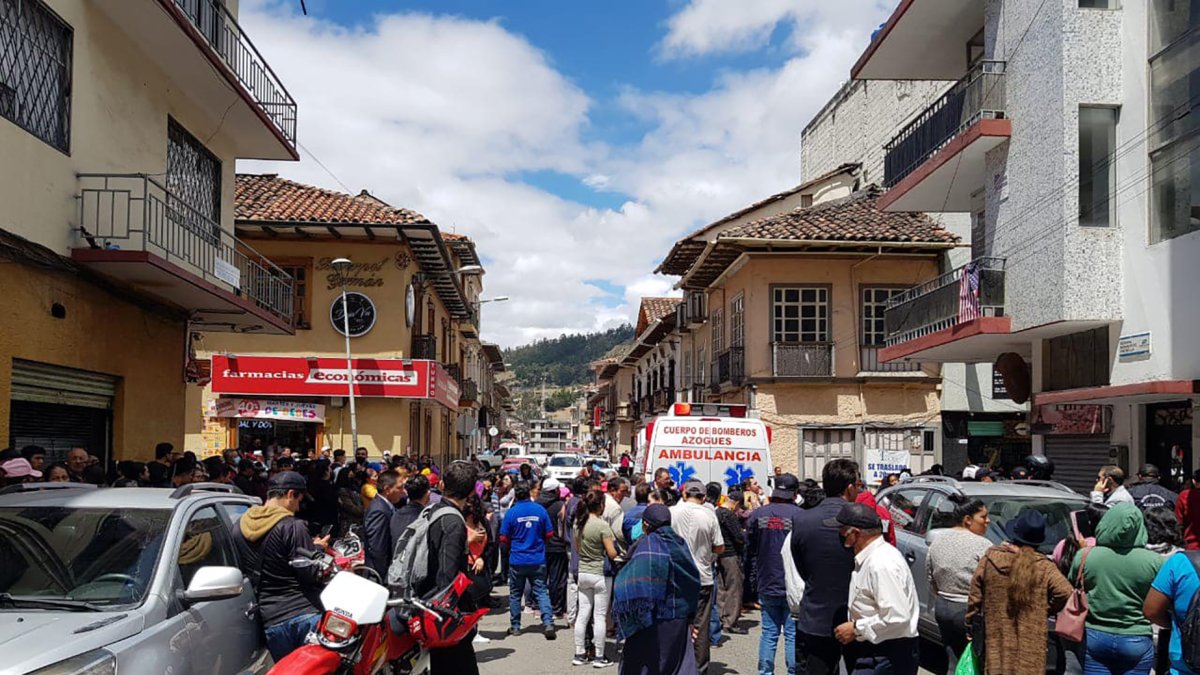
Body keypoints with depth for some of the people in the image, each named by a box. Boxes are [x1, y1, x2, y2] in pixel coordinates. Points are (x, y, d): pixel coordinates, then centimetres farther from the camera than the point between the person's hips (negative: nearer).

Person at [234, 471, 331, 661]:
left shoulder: (240, 525, 8)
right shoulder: (292, 526, -12)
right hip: (305, 613, -6)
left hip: (272, 620, 6)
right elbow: (310, 574, -14)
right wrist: (318, 548, 5)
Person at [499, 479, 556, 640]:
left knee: (515, 594, 12)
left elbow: (503, 538, -5)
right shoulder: (540, 509, -5)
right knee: (541, 592, 5)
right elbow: (549, 533, 1)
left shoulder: (511, 512, -9)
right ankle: (548, 623, -9)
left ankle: (515, 627, 18)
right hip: (538, 560, 1)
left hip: (517, 560, -1)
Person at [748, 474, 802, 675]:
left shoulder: (758, 514, -2)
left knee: (769, 632, 11)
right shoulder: (798, 514, -13)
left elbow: (751, 547, 8)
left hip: (767, 584, 3)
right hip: (793, 584, -3)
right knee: (793, 634, 5)